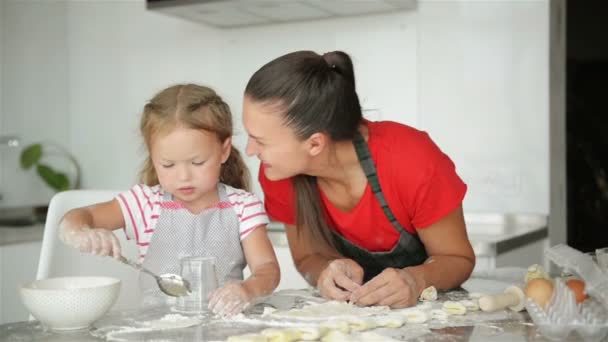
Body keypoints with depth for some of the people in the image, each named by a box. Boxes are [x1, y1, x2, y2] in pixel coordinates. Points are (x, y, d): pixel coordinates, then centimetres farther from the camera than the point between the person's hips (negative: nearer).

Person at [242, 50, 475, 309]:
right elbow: (307, 257, -4)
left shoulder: (413, 163, -29)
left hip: (425, 305, -2)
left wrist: (416, 280, -35)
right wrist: (328, 271, -26)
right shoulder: (278, 172, -18)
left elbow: (458, 258, -15)